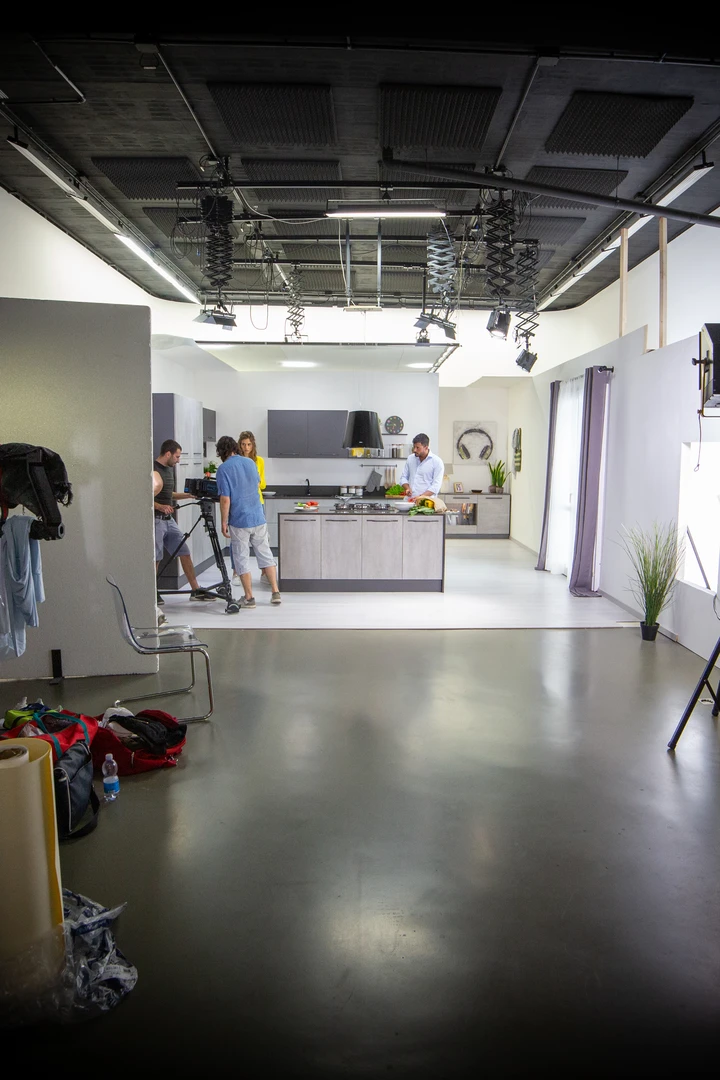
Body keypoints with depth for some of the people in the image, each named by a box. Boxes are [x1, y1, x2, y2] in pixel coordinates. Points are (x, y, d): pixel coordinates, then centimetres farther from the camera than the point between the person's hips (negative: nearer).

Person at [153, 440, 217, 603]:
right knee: (155, 558, 1)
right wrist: (160, 506, -31)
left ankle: (195, 590, 8)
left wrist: (189, 495, 15)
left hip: (169, 519, 9)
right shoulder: (153, 470, -14)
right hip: (156, 520, -8)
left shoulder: (169, 469, 14)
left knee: (185, 552, 4)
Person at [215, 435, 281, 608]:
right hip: (258, 518, 5)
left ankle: (249, 598, 9)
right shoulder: (250, 462, 7)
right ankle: (275, 593, 14)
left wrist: (224, 523, -8)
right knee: (266, 555, 13)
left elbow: (225, 499, -16)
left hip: (239, 521, -5)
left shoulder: (223, 469, -11)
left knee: (242, 559, 6)